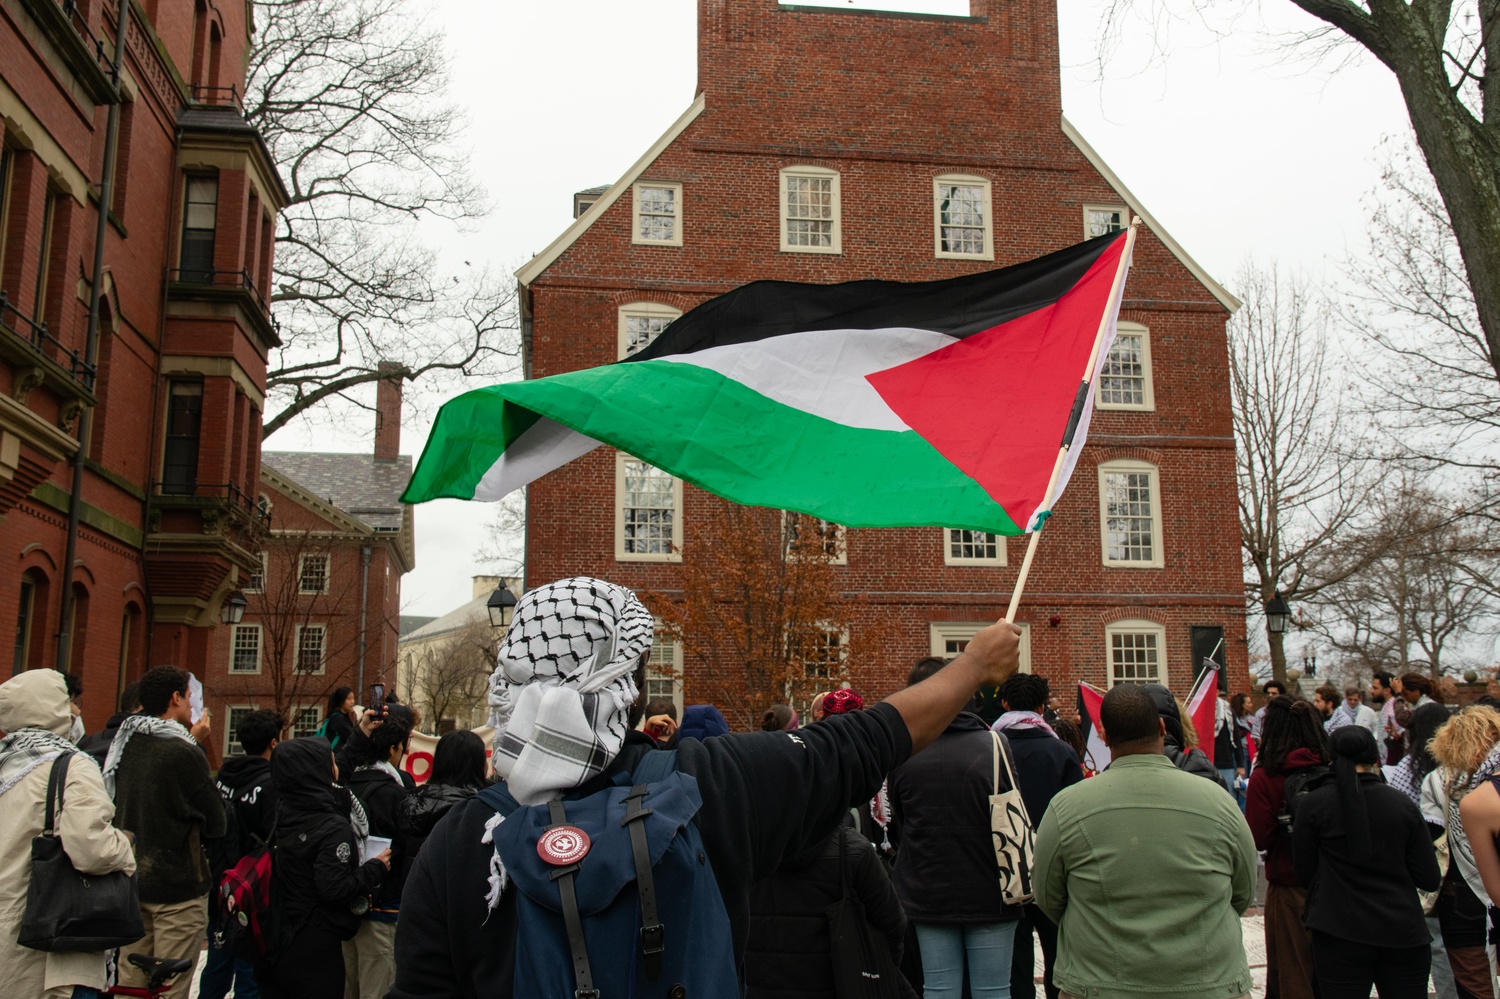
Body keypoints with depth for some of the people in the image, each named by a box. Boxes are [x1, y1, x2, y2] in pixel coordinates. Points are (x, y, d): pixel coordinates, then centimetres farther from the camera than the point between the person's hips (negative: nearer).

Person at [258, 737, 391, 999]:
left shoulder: (278, 812, 2)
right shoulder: (334, 829, -21)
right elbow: (336, 888, -26)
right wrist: (375, 869, -12)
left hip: (271, 943, 7)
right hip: (313, 950, -7)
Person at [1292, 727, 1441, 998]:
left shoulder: (1313, 804, -7)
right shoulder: (1402, 803, 0)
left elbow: (1304, 873, 0)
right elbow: (1430, 880, 0)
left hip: (1340, 934, -2)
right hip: (1404, 933, 3)